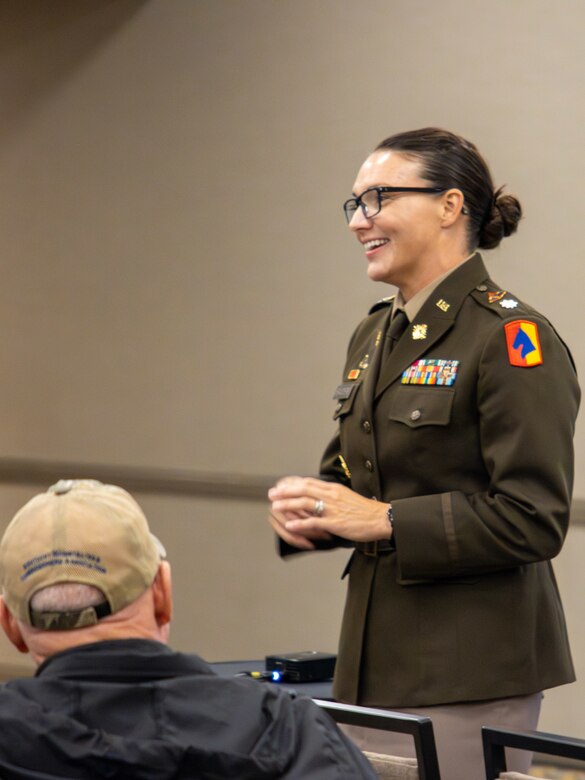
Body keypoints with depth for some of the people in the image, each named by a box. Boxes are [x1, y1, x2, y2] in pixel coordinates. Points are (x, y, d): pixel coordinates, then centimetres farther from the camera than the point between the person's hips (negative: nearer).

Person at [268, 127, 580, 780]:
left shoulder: (513, 339, -13)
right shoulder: (373, 334, 13)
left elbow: (533, 521, -18)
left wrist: (384, 520, -18)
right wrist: (303, 507, 1)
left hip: (472, 672, -8)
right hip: (377, 655, 8)